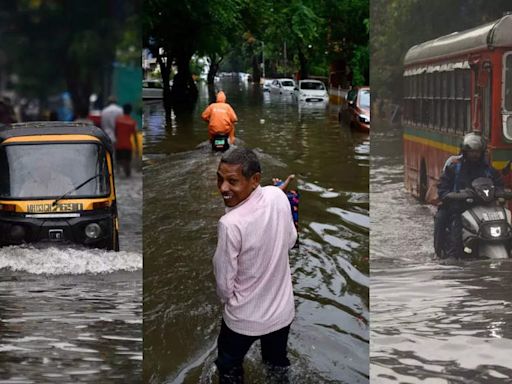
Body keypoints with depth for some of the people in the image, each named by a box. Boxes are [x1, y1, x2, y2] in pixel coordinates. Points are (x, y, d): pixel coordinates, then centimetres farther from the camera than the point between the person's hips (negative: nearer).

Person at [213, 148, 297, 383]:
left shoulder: (230, 224, -32)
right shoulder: (278, 196, -16)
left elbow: (224, 284, -19)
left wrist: (225, 300, 3)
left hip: (244, 318, -5)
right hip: (282, 309, 5)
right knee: (278, 365, 29)